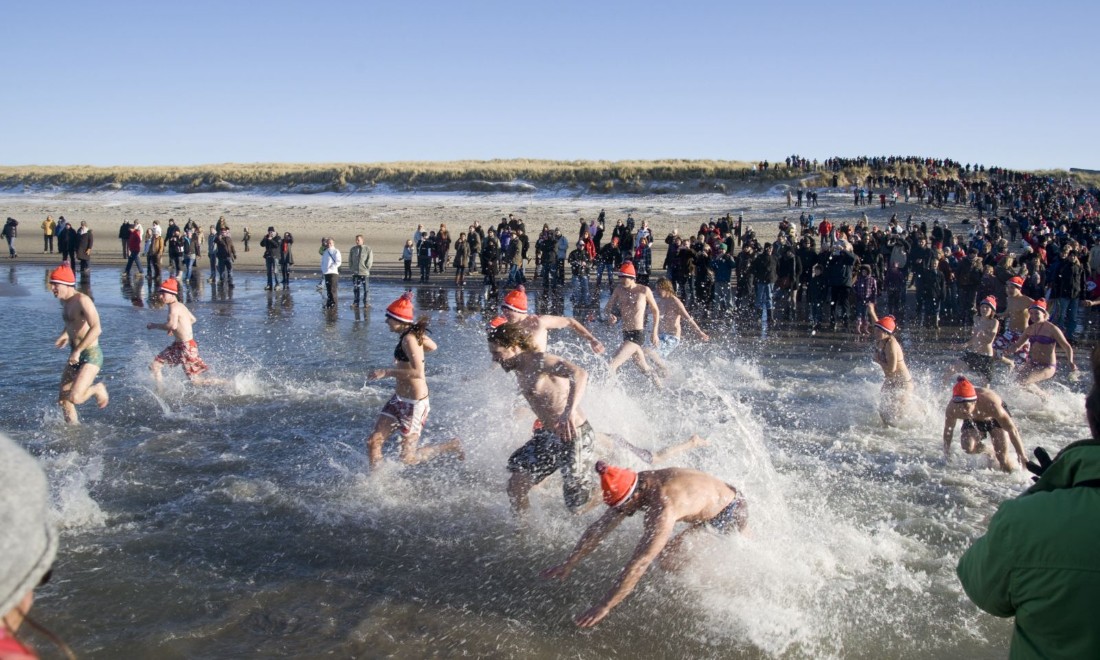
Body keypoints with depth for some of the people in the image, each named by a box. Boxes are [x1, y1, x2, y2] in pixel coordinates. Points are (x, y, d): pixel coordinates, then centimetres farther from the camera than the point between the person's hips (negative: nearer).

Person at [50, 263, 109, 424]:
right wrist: (65, 335, 14)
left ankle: (98, 389, 9)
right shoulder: (65, 302, 10)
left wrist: (78, 350, -27)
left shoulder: (82, 300, -17)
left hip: (91, 355, -9)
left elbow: (96, 328, -29)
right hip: (75, 357, 9)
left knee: (74, 397, -20)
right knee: (62, 399, 9)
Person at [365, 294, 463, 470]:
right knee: (373, 442, 4)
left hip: (414, 403, -9)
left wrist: (387, 372, -26)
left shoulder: (409, 339, -22)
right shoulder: (413, 334, 5)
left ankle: (451, 446, 16)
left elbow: (418, 373, -30)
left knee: (408, 458, 2)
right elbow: (433, 346, 23)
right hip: (399, 399, 9)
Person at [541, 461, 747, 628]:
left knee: (667, 557, -14)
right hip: (714, 499, 8)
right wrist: (568, 564, -3)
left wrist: (604, 606, -36)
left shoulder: (663, 508, -38)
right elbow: (600, 527, -3)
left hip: (731, 511, -8)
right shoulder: (634, 486, -12)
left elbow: (639, 562, -39)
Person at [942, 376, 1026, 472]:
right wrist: (946, 457, -5)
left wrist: (1022, 456, -27)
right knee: (967, 447, -23)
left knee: (1002, 456, -10)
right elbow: (948, 431, -13)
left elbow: (1012, 430, -32)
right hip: (973, 420, 2)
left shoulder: (990, 404, -42)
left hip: (996, 418, -2)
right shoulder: (951, 409, -34)